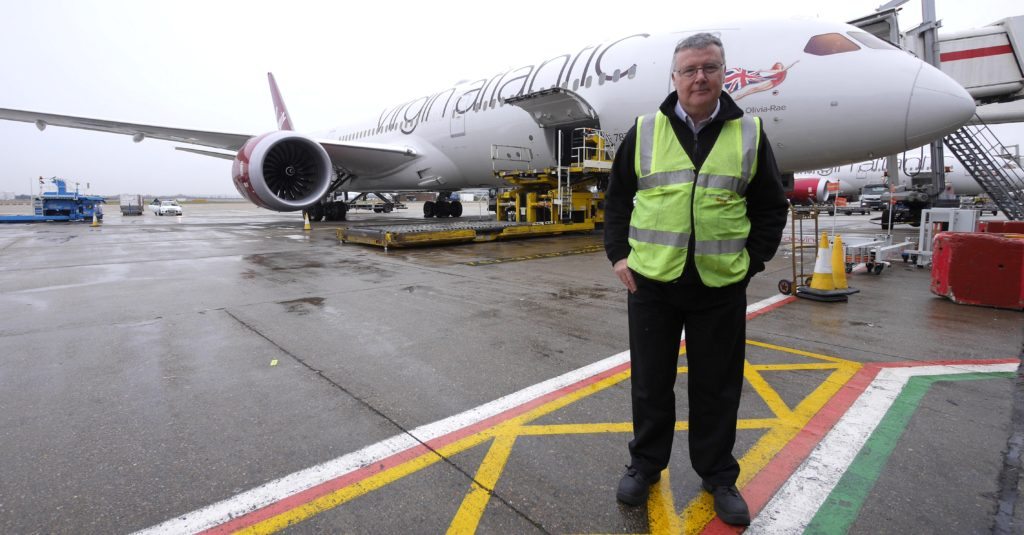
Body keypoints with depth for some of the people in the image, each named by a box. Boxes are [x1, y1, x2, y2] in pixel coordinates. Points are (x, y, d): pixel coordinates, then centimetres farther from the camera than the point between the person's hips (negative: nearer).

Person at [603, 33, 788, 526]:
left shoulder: (750, 134, 5)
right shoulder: (644, 132, 3)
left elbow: (771, 207, 10)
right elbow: (616, 198, 9)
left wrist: (751, 261, 1)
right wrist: (618, 255, 0)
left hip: (721, 286, 1)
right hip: (651, 282, 0)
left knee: (717, 387, 12)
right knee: (650, 382, 11)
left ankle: (718, 476, 33)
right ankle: (645, 465, 32)